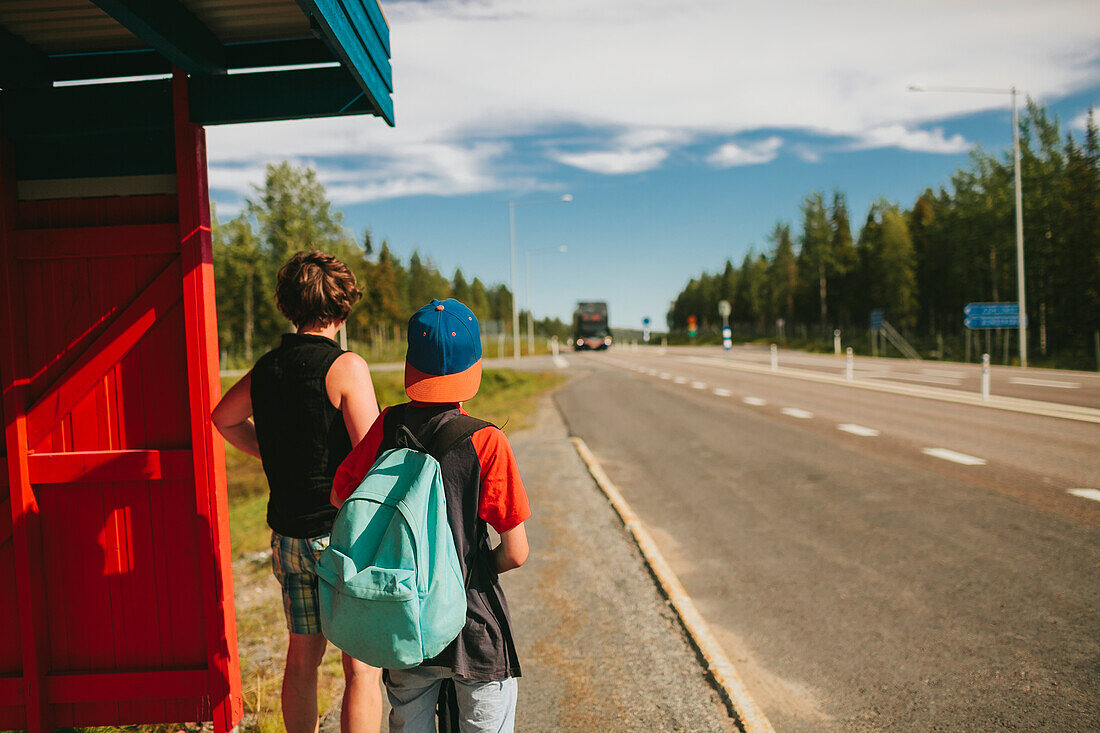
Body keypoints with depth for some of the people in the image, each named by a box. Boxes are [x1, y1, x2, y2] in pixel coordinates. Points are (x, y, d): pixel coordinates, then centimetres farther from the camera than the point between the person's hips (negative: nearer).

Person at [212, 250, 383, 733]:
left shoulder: (267, 367, 5)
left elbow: (223, 417, 24)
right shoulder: (345, 367, -15)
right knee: (363, 667, 4)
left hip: (287, 535, 7)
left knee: (302, 658, 19)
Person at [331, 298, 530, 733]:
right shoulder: (486, 442, -17)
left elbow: (340, 496, 8)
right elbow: (515, 554, -15)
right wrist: (477, 569, 5)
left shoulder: (388, 425, -7)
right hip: (476, 630, -3)